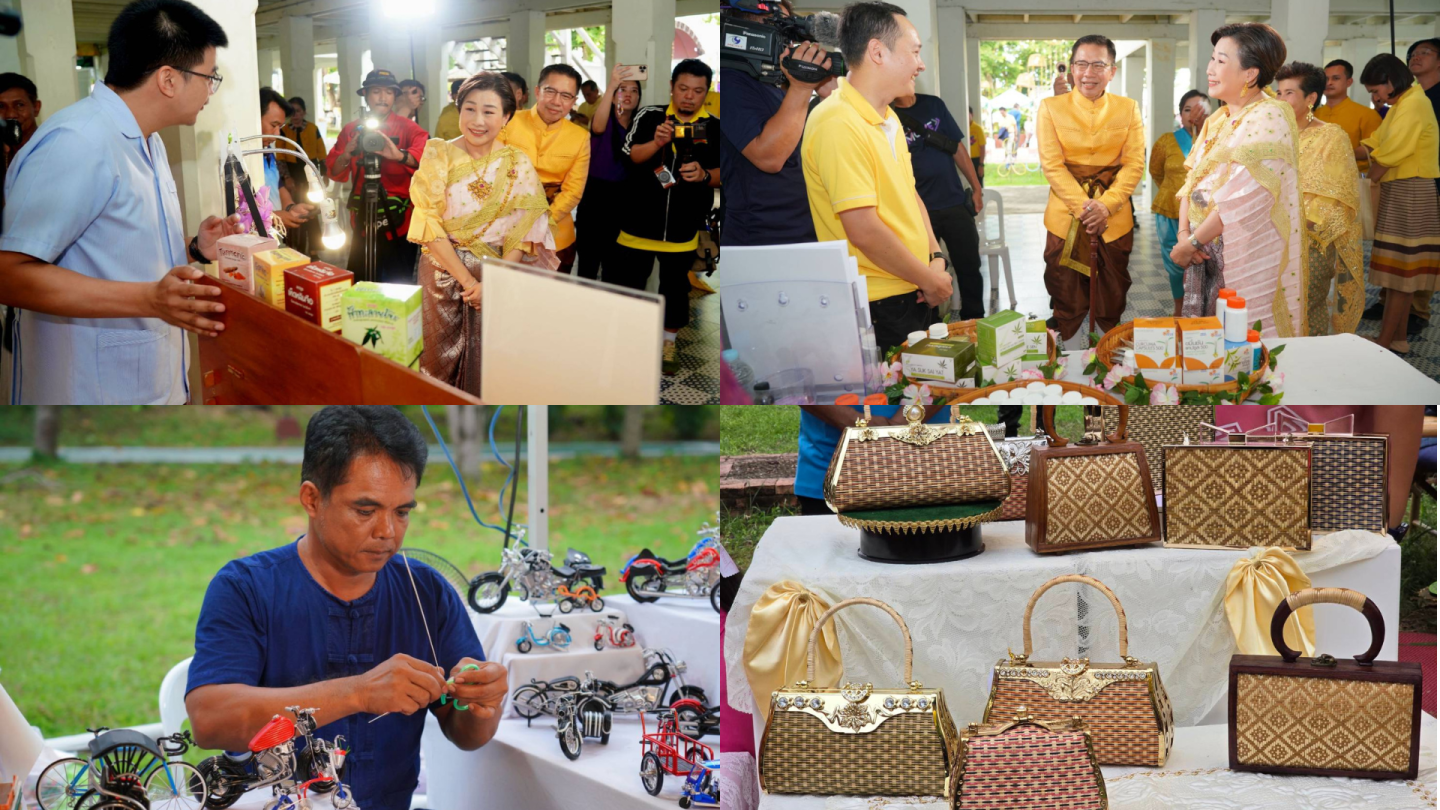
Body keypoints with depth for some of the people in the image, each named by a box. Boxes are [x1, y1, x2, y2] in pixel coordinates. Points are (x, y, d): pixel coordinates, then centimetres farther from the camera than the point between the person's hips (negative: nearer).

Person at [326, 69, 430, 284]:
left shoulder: (407, 127, -2)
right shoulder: (351, 130, 7)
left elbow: (425, 152, -21)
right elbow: (334, 171, 2)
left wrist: (399, 155, -40)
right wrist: (347, 153, -19)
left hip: (398, 223, -3)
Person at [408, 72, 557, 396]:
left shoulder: (518, 165, -1)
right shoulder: (438, 156, -4)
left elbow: (523, 234, -5)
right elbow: (429, 224, -10)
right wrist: (466, 279, -16)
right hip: (445, 273, -1)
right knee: (444, 357, 5)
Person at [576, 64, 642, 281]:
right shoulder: (606, 121, -7)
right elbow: (598, 127, -34)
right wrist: (610, 87, -46)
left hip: (624, 198, 4)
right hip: (596, 194, -4)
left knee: (616, 263, 11)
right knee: (589, 262, -5)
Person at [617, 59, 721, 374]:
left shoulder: (714, 128, -2)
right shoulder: (649, 117, -3)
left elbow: (722, 174, 2)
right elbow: (629, 157, -10)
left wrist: (704, 175, -19)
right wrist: (657, 142, -27)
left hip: (683, 227, 1)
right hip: (640, 220, -1)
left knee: (676, 287, 11)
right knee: (629, 278, 9)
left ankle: (669, 345, 27)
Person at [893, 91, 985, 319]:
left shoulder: (933, 104, 7)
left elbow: (957, 148, 9)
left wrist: (976, 187, 8)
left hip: (955, 201, 3)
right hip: (918, 209, -3)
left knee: (969, 265, 6)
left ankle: (975, 322, 20)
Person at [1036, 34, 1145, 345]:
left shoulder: (1128, 109, 5)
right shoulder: (1051, 108, 1)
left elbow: (1135, 164, -1)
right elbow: (1051, 164, -5)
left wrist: (1106, 205, -15)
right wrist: (1083, 207, -16)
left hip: (1115, 218, 1)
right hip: (1065, 216, -1)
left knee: (1112, 304, 7)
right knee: (1068, 302, 3)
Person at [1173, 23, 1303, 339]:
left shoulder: (1269, 118, -13)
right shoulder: (1216, 122, 13)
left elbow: (1242, 199, -20)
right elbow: (1191, 182, 12)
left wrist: (1191, 243, -15)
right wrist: (1184, 233, -6)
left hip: (1246, 257, -8)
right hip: (1206, 254, 8)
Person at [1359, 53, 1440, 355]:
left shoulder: (1413, 106, -16)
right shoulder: (1402, 105, 18)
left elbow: (1388, 156, -18)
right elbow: (1374, 145, 11)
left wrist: (1369, 180, -4)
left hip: (1410, 194, -10)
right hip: (1397, 192, 10)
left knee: (1400, 273, -6)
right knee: (1401, 273, 13)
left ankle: (1385, 343, -3)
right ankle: (1398, 338, 18)